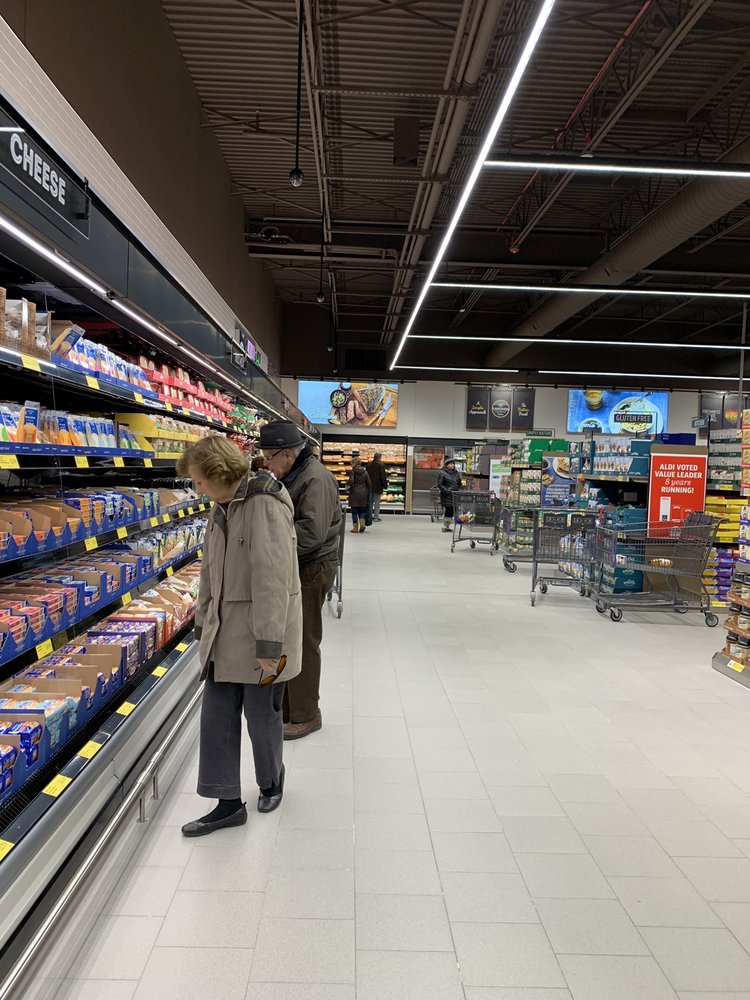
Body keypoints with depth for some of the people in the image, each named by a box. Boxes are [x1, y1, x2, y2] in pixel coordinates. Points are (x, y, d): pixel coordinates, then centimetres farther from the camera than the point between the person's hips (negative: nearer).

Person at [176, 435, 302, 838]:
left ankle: (271, 781, 37)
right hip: (224, 631, 8)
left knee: (262, 714, 10)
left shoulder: (265, 506, -20)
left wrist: (269, 643, -22)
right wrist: (203, 624, 18)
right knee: (217, 716, 10)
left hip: (259, 630, -8)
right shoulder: (221, 509, 8)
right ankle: (229, 802, 24)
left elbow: (273, 578, -23)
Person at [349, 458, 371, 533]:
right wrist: (368, 493, 13)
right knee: (362, 510, 14)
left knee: (354, 511, 5)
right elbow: (369, 484, 6)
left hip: (354, 493, -4)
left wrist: (349, 487, 2)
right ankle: (362, 523, -5)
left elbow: (351, 482, -19)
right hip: (363, 493, 4)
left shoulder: (353, 472, -7)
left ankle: (355, 528, 7)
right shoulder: (365, 472, 6)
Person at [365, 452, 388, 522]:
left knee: (370, 501, 13)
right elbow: (383, 476, -12)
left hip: (370, 486, 6)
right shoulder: (381, 465, -12)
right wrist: (385, 485, -5)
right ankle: (376, 516, -3)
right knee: (377, 501, -1)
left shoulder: (368, 464, 7)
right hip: (378, 487, -6)